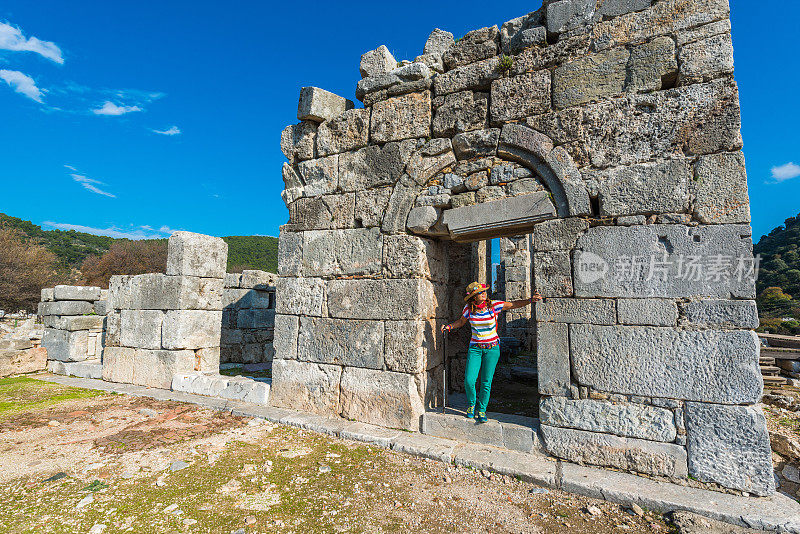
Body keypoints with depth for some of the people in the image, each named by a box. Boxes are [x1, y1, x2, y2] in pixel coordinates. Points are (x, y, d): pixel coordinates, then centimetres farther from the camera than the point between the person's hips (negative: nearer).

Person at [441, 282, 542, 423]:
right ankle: (471, 404, 23)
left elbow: (514, 304, 0)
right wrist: (449, 326, -1)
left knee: (486, 382, 1)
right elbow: (461, 322, 13)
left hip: (492, 348, 0)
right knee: (469, 381, -8)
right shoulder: (468, 309, -6)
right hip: (475, 348, 1)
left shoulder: (494, 305, -10)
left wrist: (530, 300, -13)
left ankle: (481, 410, 23)